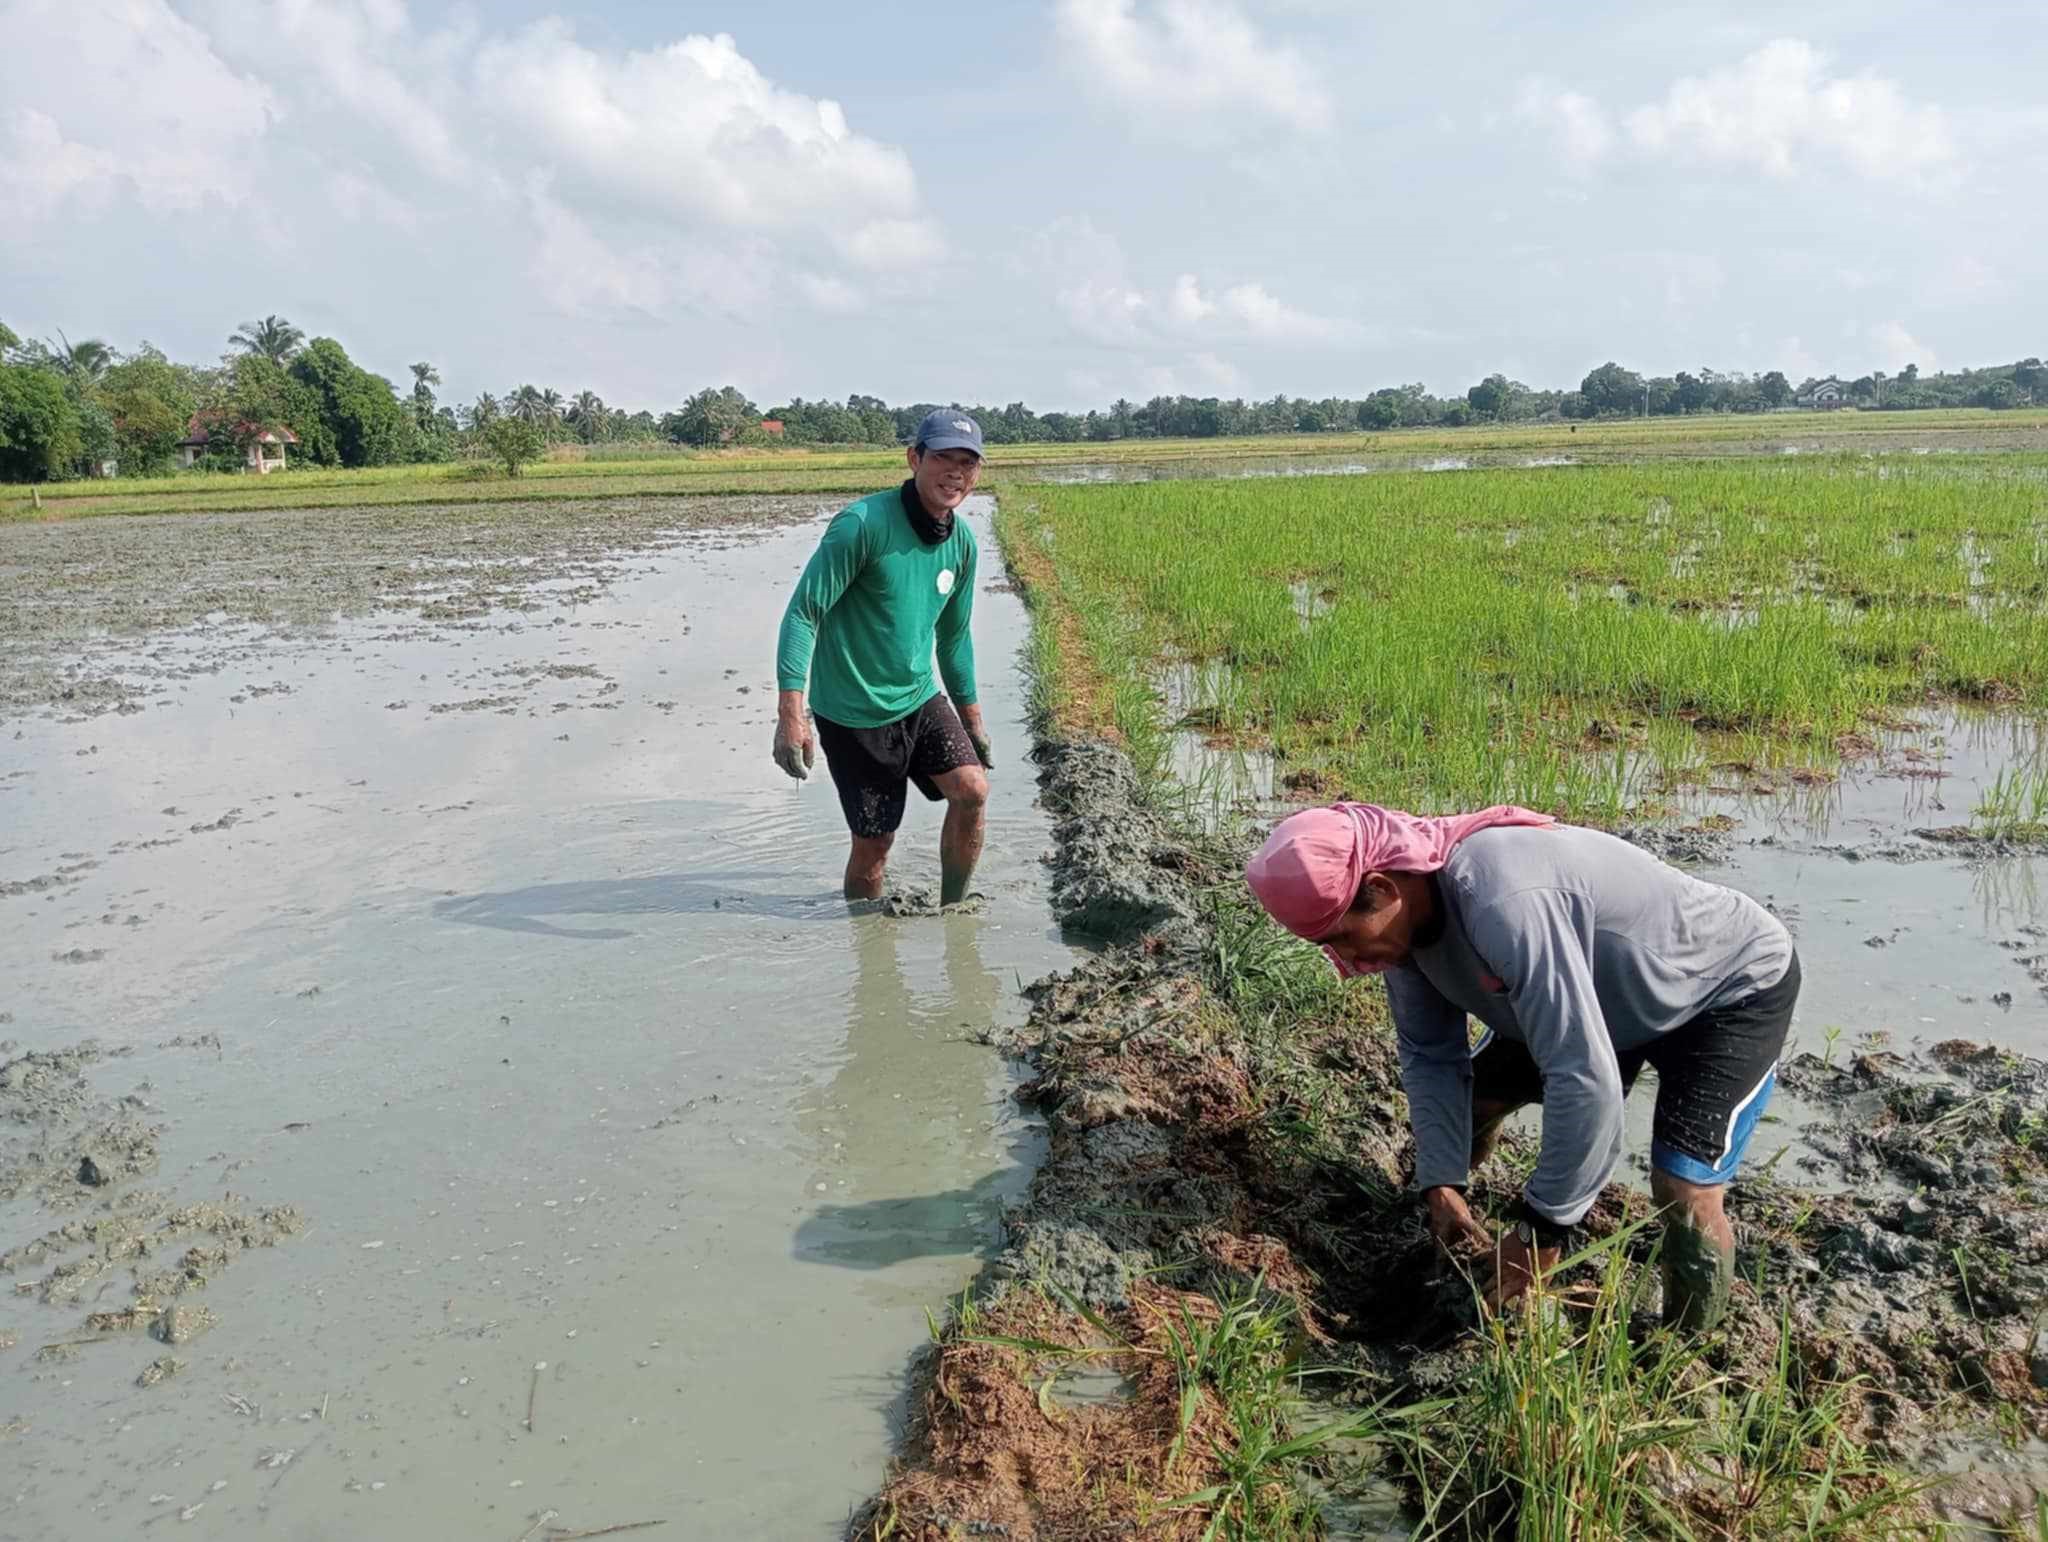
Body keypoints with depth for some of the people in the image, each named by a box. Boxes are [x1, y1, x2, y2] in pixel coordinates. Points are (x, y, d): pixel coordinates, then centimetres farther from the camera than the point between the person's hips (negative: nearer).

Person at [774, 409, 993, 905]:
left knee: (973, 790, -11)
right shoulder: (863, 524, -20)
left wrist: (972, 719, 19)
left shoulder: (962, 541, 2)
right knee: (874, 842, 1)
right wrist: (791, 714, -28)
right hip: (853, 711, -6)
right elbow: (803, 612, -21)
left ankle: (951, 913, 11)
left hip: (919, 698, 6)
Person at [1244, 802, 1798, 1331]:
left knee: (1682, 1189, -20)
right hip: (1617, 992, 8)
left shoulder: (1505, 904, -45)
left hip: (1736, 986, -8)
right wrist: (1440, 1184, -16)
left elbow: (1587, 1081, -43)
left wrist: (1543, 1227, -33)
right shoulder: (1407, 908, -17)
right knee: (1469, 1091, 11)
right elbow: (1430, 1055, -6)